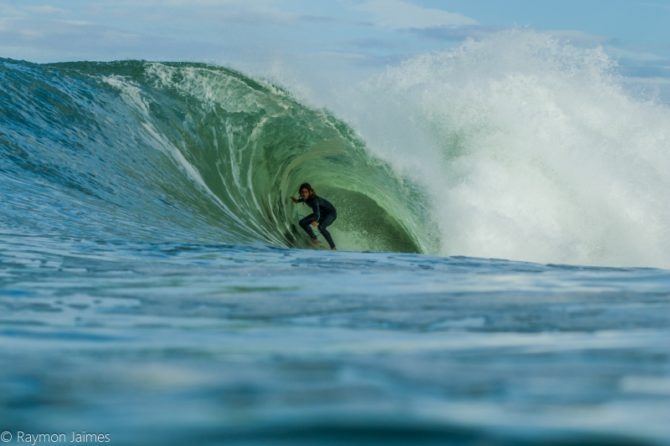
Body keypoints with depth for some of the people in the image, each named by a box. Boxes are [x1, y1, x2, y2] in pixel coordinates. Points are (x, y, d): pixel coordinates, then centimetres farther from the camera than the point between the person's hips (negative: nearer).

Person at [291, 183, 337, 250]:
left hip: (331, 213, -9)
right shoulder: (307, 198, -14)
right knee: (302, 223, 0)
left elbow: (317, 214, -51)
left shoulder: (314, 200, -36)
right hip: (322, 212, 9)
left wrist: (315, 222, -71)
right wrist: (298, 200, 27)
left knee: (321, 227, -36)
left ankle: (333, 247, -25)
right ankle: (314, 240, 14)